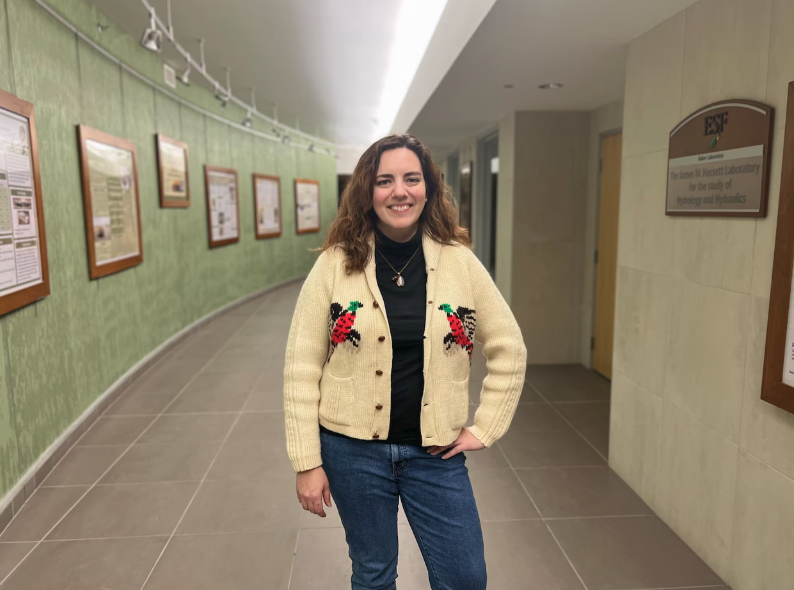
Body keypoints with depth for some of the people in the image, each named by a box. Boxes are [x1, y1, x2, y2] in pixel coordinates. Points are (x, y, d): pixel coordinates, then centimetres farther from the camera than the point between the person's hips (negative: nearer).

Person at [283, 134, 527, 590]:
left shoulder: (459, 261, -5)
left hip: (435, 451, 1)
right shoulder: (336, 264, -8)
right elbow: (302, 369, -6)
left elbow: (510, 351, 3)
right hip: (353, 448, 0)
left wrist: (484, 429, 0)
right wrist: (307, 463, -6)